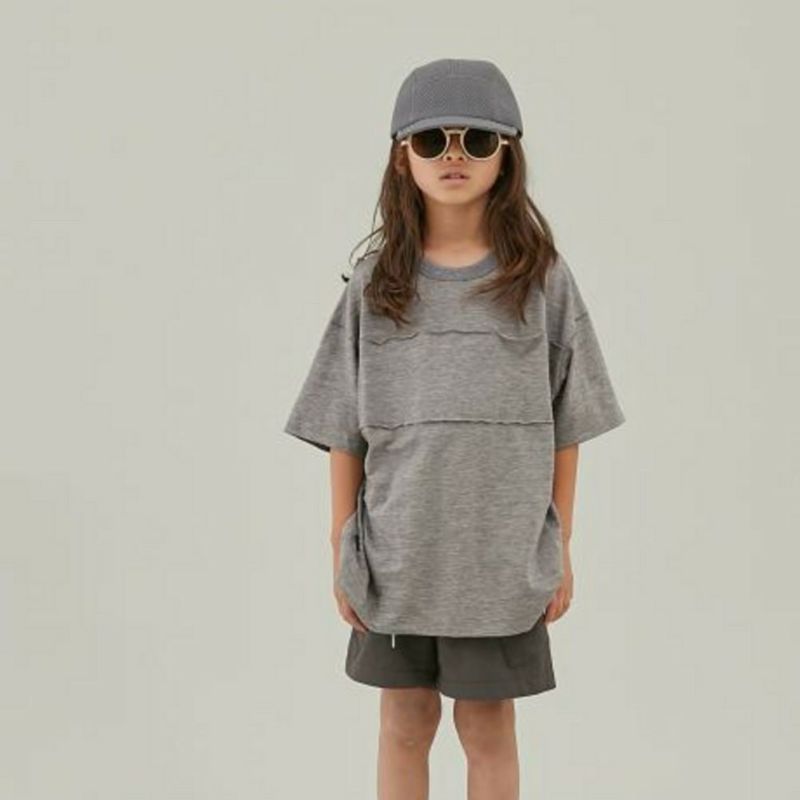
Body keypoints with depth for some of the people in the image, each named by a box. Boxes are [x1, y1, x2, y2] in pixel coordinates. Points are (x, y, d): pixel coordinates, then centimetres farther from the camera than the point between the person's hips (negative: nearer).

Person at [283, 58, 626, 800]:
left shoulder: (541, 278, -4)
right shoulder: (376, 281, -1)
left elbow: (564, 425, 1)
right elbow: (346, 430, 1)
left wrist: (560, 548, 2)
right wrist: (343, 550, 2)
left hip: (503, 554, -1)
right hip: (397, 552, 1)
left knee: (488, 728, 11)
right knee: (404, 724, 14)